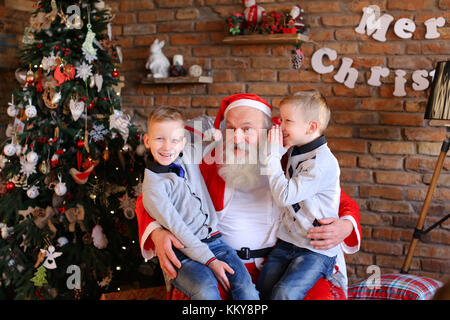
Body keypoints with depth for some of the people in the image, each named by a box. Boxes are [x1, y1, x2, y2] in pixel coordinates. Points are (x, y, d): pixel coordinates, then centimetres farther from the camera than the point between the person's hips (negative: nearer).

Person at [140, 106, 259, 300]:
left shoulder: (189, 153, 7)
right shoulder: (152, 186, -10)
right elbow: (177, 230, -14)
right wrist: (210, 261, -17)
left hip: (213, 240, 5)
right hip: (184, 252, -5)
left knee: (246, 289, -18)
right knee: (206, 291, -33)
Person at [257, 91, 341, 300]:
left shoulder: (323, 161, -19)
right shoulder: (295, 153, 9)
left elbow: (284, 197, -24)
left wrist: (273, 155, -17)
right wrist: (277, 151, 8)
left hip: (316, 249, -8)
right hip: (287, 241, 8)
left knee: (283, 292, -23)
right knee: (262, 290, -5)